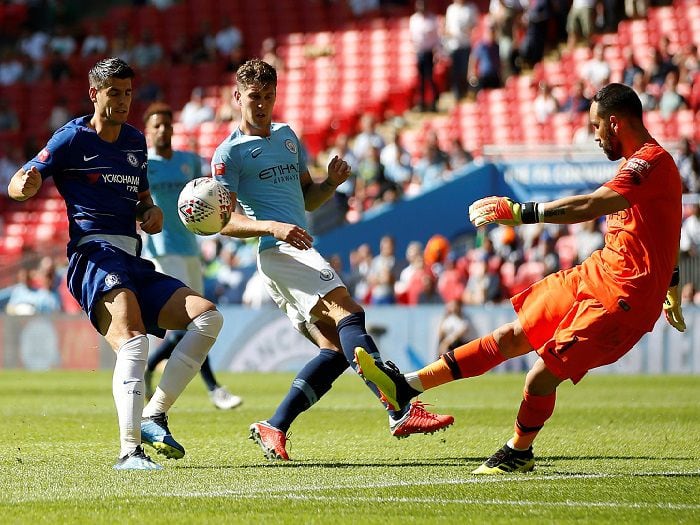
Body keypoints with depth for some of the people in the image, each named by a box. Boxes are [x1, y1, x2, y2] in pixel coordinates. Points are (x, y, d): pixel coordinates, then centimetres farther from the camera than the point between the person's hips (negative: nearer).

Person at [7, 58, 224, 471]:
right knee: (133, 342, -29)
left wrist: (152, 212, 10)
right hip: (94, 255, -7)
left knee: (208, 316, -6)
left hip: (133, 262, 7)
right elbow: (17, 185, -2)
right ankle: (130, 450, -36)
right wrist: (26, 185, -27)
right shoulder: (74, 138, 1)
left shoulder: (136, 141, 20)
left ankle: (155, 414, -6)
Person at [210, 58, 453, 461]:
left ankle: (273, 428, 3)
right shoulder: (229, 153, -1)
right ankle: (401, 410, -39)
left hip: (300, 252, 9)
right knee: (348, 313, -26)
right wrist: (272, 226, -23)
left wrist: (332, 182, 5)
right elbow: (223, 221, -7)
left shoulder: (287, 136, 22)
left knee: (335, 350, 0)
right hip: (278, 251, -9)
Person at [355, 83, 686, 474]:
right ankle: (408, 386, 8)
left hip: (622, 296, -10)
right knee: (513, 335, 8)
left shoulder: (652, 161, -19)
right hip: (597, 273, 10)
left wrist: (518, 212, -30)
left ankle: (519, 454, 16)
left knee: (541, 378, -9)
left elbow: (589, 206, -32)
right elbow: (669, 238, 28)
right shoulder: (643, 161, 14)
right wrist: (672, 289, 40)